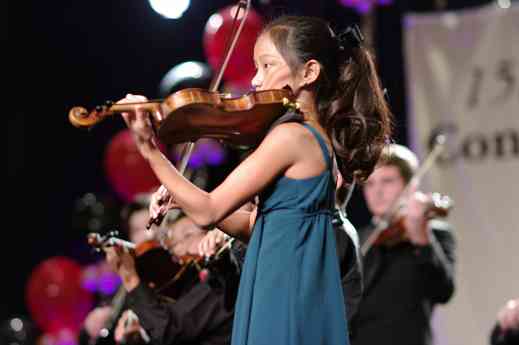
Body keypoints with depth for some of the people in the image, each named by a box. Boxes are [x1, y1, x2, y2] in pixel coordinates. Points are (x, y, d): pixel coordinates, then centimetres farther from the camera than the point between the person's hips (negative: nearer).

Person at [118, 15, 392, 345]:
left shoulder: (289, 135, -15)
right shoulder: (318, 137, 13)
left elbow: (208, 214, -14)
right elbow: (254, 225, 18)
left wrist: (148, 148, -12)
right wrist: (182, 197, 8)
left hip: (281, 299, -9)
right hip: (304, 296, 9)